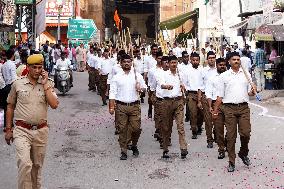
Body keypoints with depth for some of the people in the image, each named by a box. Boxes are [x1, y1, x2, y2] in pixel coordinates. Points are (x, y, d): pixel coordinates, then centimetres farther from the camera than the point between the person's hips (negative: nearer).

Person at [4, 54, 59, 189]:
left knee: (37, 165, 14)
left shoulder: (47, 84, 3)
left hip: (41, 131, 2)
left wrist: (45, 84, -11)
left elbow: (54, 105, -11)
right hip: (22, 130, -2)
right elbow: (10, 107, 10)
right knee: (25, 164, -18)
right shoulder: (17, 84, 1)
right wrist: (8, 129, 9)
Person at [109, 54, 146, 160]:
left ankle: (134, 145, 25)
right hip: (121, 106, -1)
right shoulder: (117, 77, 5)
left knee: (136, 128, -3)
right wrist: (111, 107, -7)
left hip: (134, 106, 1)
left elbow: (145, 87, 15)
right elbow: (112, 92, 2)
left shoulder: (137, 76, 9)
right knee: (122, 130, 1)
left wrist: (141, 88, -9)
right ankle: (123, 151, 11)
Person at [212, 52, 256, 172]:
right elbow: (220, 95, 7)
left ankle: (243, 153, 21)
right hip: (229, 108, -1)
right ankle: (231, 162, 9)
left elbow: (250, 93, 15)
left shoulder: (246, 75, 12)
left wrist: (253, 91, -8)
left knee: (246, 133, -7)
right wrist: (215, 110, 4)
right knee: (231, 136, 0)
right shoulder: (224, 76, 7)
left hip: (244, 108, 1)